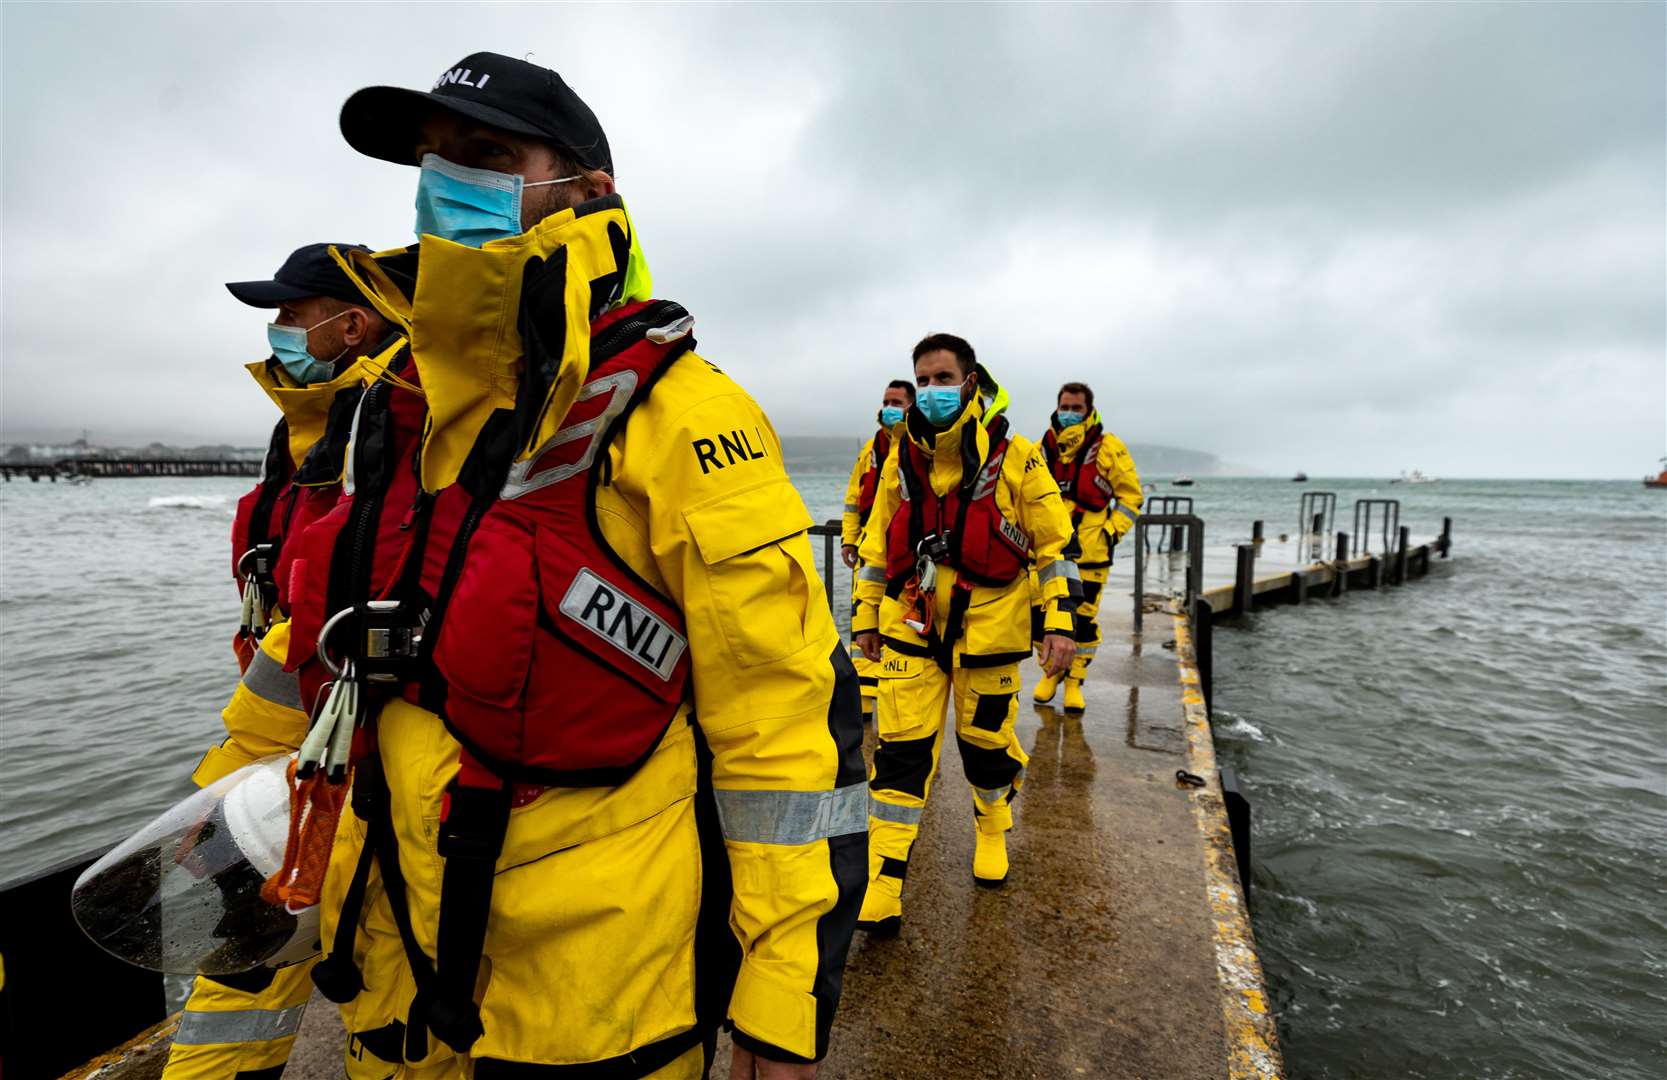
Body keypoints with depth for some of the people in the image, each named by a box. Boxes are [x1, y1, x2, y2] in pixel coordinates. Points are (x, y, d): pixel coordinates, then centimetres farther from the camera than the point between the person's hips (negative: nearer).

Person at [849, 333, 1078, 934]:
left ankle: (992, 830, 44)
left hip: (988, 627, -2)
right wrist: (865, 617, 13)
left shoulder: (1015, 457, -5)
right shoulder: (902, 460, 5)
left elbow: (1054, 544, -2)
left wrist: (1060, 622, -8)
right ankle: (884, 882, 7)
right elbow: (876, 546, 12)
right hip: (910, 628, 2)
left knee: (987, 740, 13)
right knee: (901, 749, -2)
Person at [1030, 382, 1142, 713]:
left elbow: (1131, 496, 2)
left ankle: (1074, 681, 17)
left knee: (1084, 619, 2)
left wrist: (1111, 532, -7)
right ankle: (1051, 672, 27)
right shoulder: (1042, 449, 8)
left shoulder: (1108, 448, -2)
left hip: (1089, 551, -3)